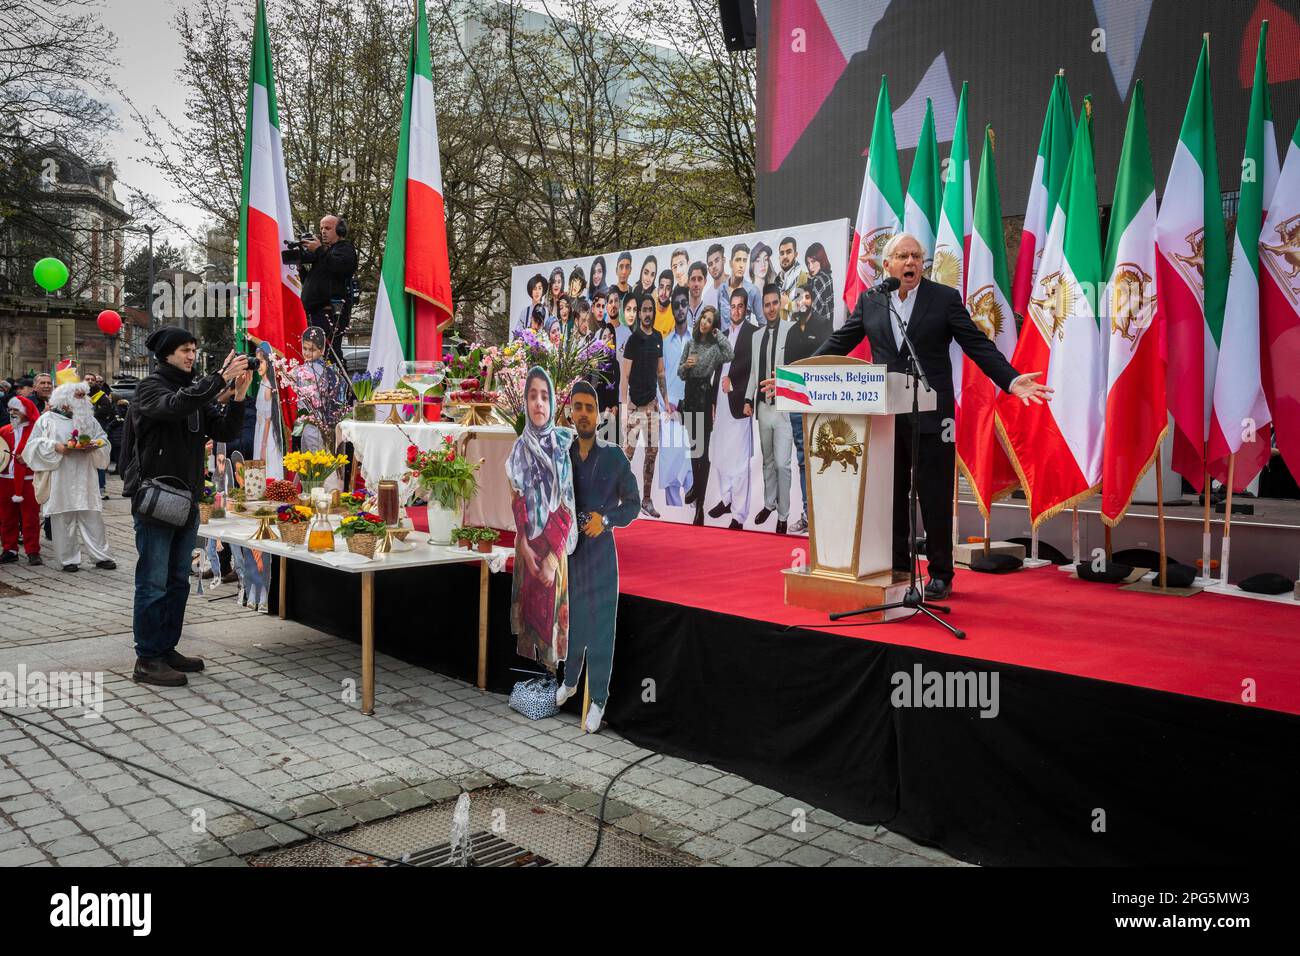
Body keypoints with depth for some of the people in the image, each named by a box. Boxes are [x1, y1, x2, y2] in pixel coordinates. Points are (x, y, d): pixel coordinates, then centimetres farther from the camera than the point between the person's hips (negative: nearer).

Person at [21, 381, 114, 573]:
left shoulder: (89, 419, 15)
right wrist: (54, 446, -15)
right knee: (63, 519, 0)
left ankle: (101, 556, 7)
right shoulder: (47, 419, 3)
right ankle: (68, 559, 9)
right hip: (60, 479, -3)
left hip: (85, 478, 3)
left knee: (92, 518, 2)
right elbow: (35, 444, 1)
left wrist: (94, 445, -6)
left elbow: (103, 440, 15)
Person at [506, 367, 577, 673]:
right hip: (528, 547, 1)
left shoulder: (561, 447, -2)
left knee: (551, 614, 2)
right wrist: (525, 547, -13)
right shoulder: (519, 448, 2)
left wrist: (552, 557, -13)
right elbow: (517, 502, -1)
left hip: (554, 547, -1)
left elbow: (567, 507, -6)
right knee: (528, 609, 7)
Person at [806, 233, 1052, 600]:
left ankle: (940, 575, 15)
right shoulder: (869, 301, 9)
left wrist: (1012, 380, -16)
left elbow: (979, 346, -3)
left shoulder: (945, 298, 1)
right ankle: (897, 569, 21)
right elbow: (838, 342, 11)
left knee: (935, 498, 2)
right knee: (891, 497, 9)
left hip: (931, 417, -3)